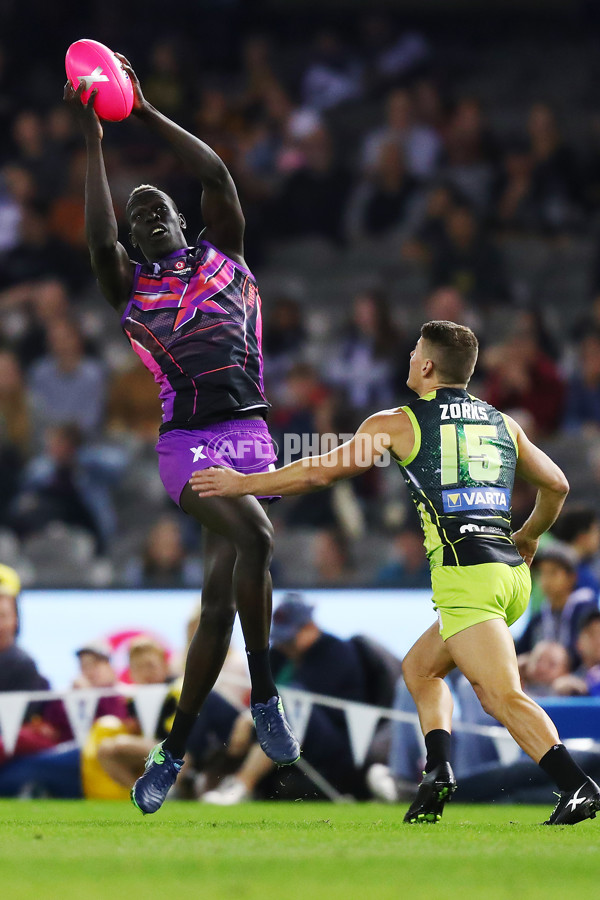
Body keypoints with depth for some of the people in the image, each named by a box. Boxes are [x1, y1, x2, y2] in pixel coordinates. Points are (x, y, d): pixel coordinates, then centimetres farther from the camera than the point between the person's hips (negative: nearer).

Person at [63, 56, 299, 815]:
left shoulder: (220, 253, 14)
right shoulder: (129, 285, 9)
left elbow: (217, 175, 0)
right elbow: (99, 241, -12)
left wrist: (145, 112, -1)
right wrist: (92, 142, -12)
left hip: (248, 431, 3)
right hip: (186, 440, -3)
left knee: (221, 590, -5)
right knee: (253, 533, -29)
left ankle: (174, 751, 3)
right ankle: (264, 695, -17)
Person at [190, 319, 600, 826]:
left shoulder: (399, 423, 4)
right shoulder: (503, 424, 19)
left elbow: (321, 473, 6)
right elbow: (557, 486, 28)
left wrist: (241, 484, 17)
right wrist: (528, 537, 46)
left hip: (465, 571, -7)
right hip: (513, 572, 7)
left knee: (504, 696, -16)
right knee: (420, 667, 23)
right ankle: (438, 774, 6)